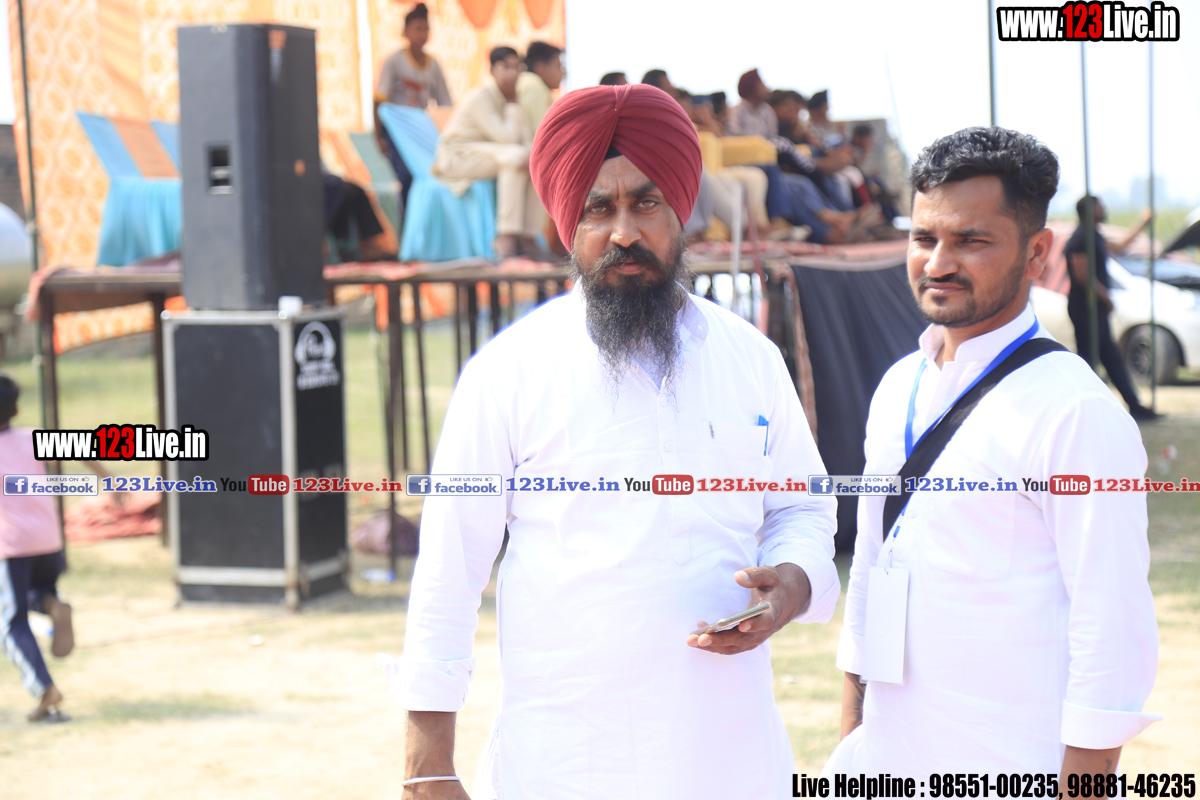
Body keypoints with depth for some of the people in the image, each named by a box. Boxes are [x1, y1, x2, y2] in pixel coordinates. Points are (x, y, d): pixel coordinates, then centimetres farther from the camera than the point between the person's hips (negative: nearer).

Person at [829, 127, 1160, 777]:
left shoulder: (1076, 413, -13)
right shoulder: (898, 388, 9)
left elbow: (1114, 632, -15)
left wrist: (1082, 779, -16)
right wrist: (850, 738, 15)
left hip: (1017, 772, -6)